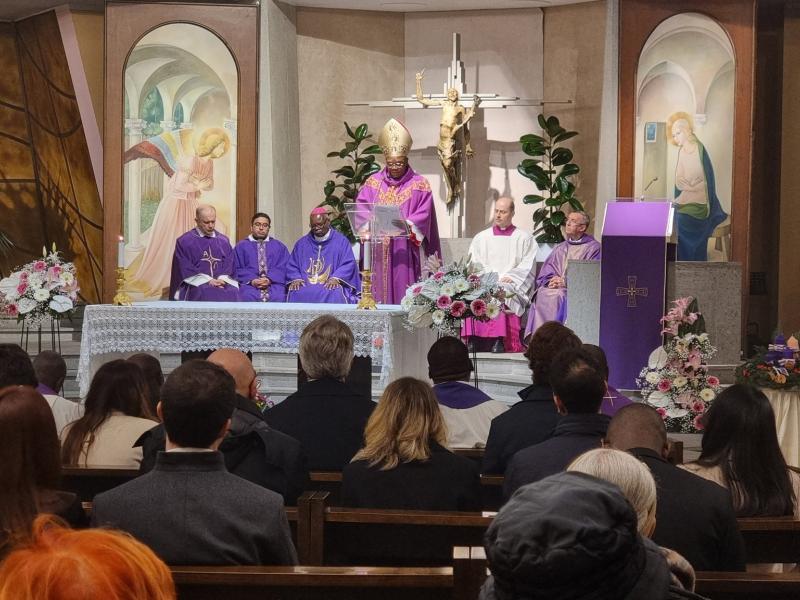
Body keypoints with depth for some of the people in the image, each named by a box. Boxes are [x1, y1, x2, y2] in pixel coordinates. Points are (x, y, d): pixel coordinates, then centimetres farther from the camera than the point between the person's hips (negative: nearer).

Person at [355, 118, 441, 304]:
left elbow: (423, 215, -7)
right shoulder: (373, 183, 11)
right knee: (381, 290, 1)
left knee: (405, 295, -4)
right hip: (378, 252, 2)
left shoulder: (420, 184, 2)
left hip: (406, 251, -2)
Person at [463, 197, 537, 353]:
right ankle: (475, 339, -36)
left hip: (512, 285, -2)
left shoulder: (524, 238, 15)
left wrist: (509, 277, -11)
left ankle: (499, 340, -40)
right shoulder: (481, 237, 23)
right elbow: (474, 265, 14)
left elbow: (527, 265, 5)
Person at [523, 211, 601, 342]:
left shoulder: (593, 247, 6)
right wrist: (550, 281, -6)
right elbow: (544, 273, 18)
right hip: (554, 286, 4)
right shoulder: (560, 248, 25)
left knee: (558, 296, -34)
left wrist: (565, 282, -13)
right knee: (542, 294, -28)